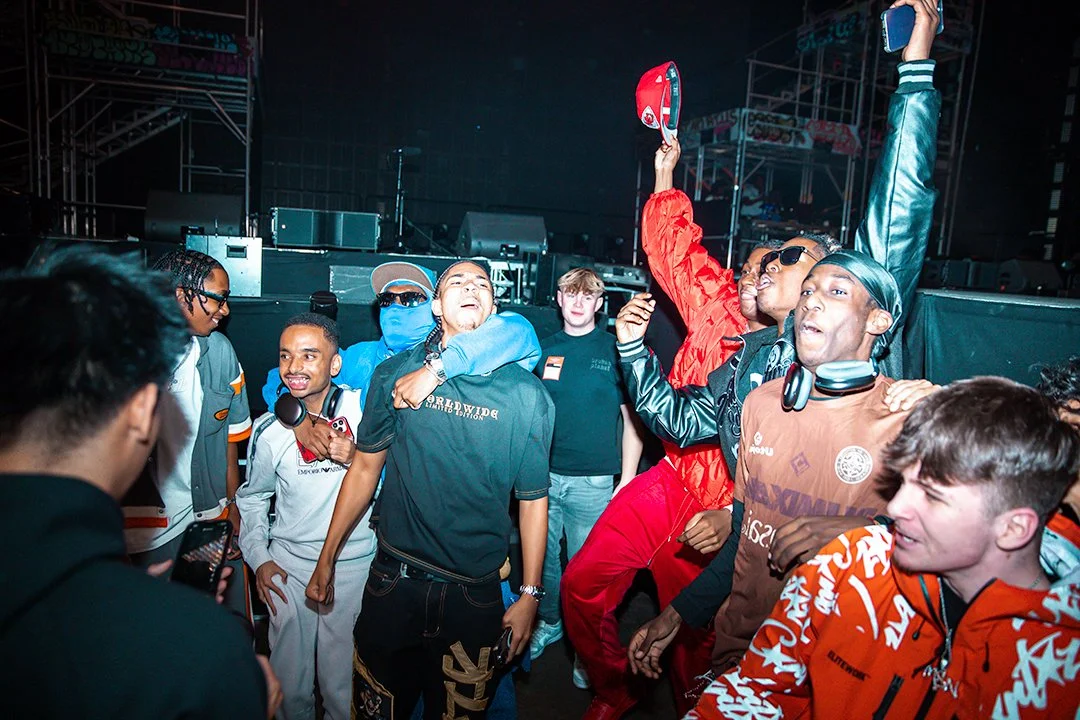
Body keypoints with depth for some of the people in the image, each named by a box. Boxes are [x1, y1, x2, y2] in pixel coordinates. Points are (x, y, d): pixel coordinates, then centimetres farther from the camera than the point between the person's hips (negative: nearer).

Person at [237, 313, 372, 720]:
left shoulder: (364, 408, -11)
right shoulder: (270, 429, -3)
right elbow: (251, 497, 13)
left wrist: (358, 459, -21)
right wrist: (258, 557, 7)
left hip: (355, 564, -2)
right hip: (289, 565, 2)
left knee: (342, 683, 9)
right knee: (289, 678, 15)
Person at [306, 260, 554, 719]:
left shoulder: (526, 394, -6)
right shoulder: (394, 375, -3)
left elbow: (533, 499, -1)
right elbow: (365, 467, 5)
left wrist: (530, 594, 0)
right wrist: (327, 558, 8)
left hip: (476, 595, 0)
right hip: (394, 582, 1)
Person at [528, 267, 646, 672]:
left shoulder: (615, 350, -2)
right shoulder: (544, 349, 7)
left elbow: (633, 421, -1)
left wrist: (626, 482, -6)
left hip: (592, 481, -3)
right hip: (542, 475, 3)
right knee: (542, 557, 13)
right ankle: (548, 622, 38)